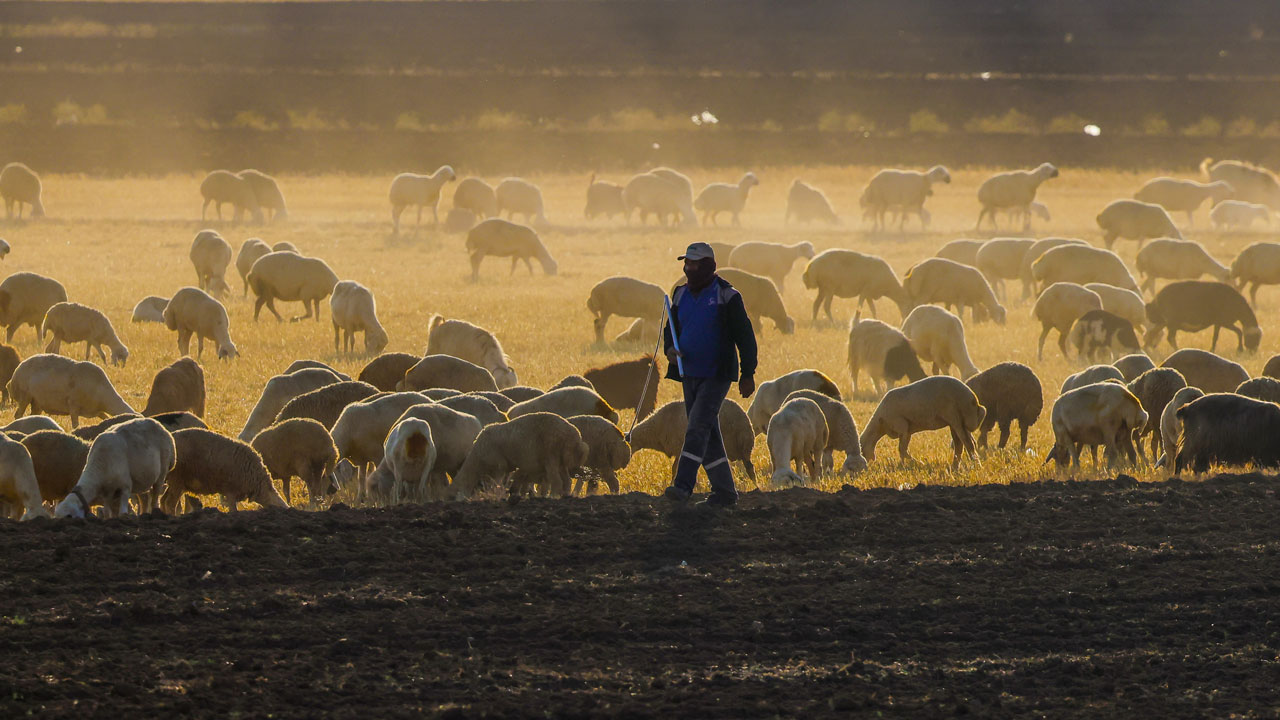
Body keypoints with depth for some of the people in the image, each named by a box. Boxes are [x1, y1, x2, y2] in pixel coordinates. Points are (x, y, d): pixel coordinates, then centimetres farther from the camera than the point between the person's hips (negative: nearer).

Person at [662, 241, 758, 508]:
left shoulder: (726, 297, -8)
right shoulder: (681, 295, 10)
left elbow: (745, 336, -6)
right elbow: (671, 329, 18)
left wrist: (748, 374, -9)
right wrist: (670, 349, -6)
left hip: (717, 375, -7)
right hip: (690, 374, 7)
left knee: (698, 426, -18)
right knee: (708, 435, 8)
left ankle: (683, 484, -25)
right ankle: (724, 491, 15)